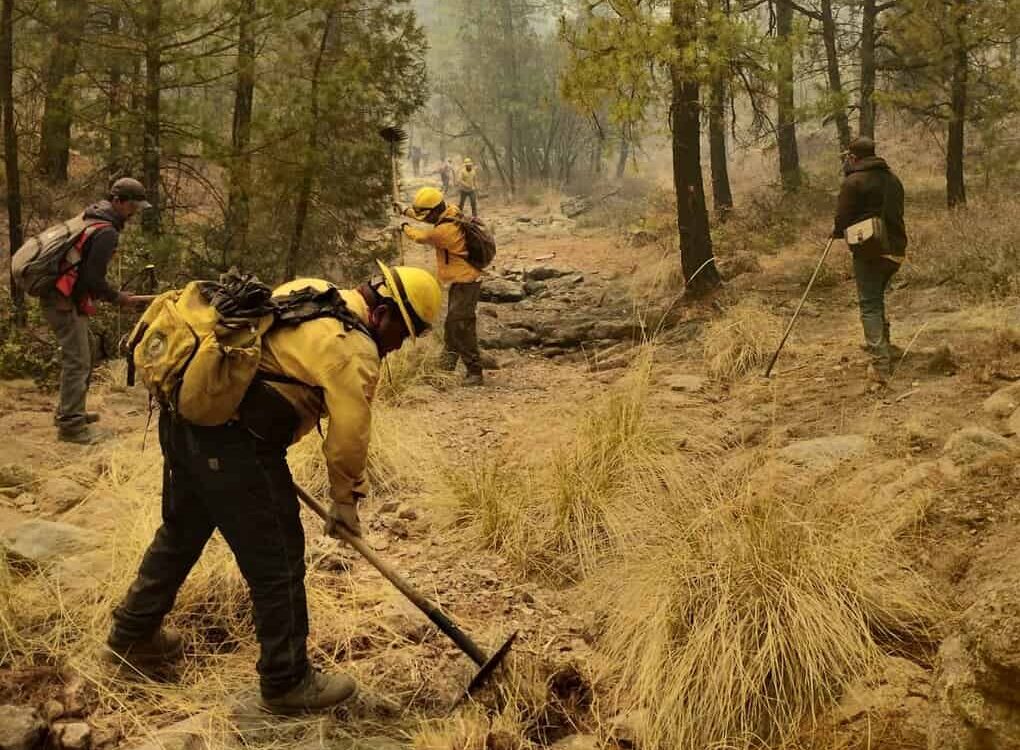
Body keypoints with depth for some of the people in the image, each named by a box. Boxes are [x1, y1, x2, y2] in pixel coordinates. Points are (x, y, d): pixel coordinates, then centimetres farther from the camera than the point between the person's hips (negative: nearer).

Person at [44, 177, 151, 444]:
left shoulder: (91, 219, 14)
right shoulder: (107, 232, -18)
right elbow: (93, 277, -21)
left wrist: (106, 294, 15)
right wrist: (117, 298, -8)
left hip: (60, 296, 10)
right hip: (65, 302, -10)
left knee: (78, 356, 20)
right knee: (78, 361, -7)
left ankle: (68, 411, 29)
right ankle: (70, 425, -4)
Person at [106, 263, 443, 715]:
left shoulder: (311, 290, 14)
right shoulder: (356, 351, -11)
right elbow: (348, 437, -8)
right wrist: (345, 501, 9)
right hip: (233, 439, -10)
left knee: (182, 531, 27)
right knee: (277, 562, 4)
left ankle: (132, 635, 45)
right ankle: (287, 683, 18)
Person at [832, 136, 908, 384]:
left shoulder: (853, 181, -11)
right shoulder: (893, 179, 12)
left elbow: (843, 218, -10)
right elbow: (895, 213, 16)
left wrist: (838, 233, 10)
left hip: (869, 252, -7)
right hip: (896, 249, 7)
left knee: (870, 305, -3)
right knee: (877, 298, 26)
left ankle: (881, 365, -11)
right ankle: (882, 346, 39)